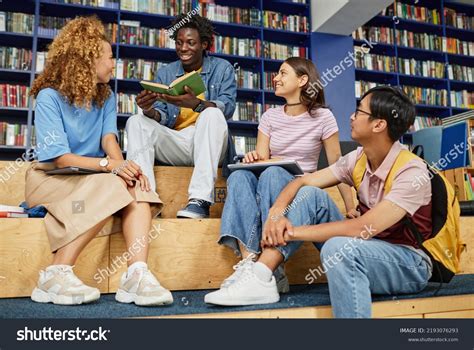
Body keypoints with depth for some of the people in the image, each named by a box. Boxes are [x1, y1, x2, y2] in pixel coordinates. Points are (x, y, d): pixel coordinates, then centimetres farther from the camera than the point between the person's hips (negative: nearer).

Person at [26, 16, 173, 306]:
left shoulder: (107, 97, 9)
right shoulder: (49, 97, -10)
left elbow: (109, 138, -7)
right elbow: (59, 157, -19)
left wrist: (123, 167, -29)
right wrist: (109, 166, -32)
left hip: (94, 177, 5)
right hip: (50, 179, -5)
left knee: (137, 187, -25)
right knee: (112, 188, -33)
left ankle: (137, 274, -39)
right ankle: (57, 274, -30)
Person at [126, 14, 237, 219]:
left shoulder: (222, 68, 7)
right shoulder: (165, 73, 14)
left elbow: (228, 107, -11)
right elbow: (162, 118, 4)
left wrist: (196, 104, -31)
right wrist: (150, 111, -21)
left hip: (207, 145, -3)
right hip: (175, 144, 3)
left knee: (213, 114, -32)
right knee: (136, 122, -17)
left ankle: (200, 200, -42)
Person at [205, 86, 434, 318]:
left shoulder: (411, 172, -23)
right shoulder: (358, 159, -2)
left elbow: (363, 228, -31)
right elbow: (303, 182, -1)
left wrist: (293, 232, -25)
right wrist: (276, 212, -22)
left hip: (411, 265, -6)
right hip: (368, 250, 7)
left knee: (338, 247, -38)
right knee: (310, 194, -9)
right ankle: (260, 280, -17)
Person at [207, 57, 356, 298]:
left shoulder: (322, 117, 1)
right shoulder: (270, 116, 11)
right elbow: (262, 159, 3)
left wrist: (351, 209, -5)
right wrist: (254, 159, -22)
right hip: (267, 188, 3)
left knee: (272, 175, -36)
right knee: (240, 176, -30)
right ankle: (248, 259, -43)